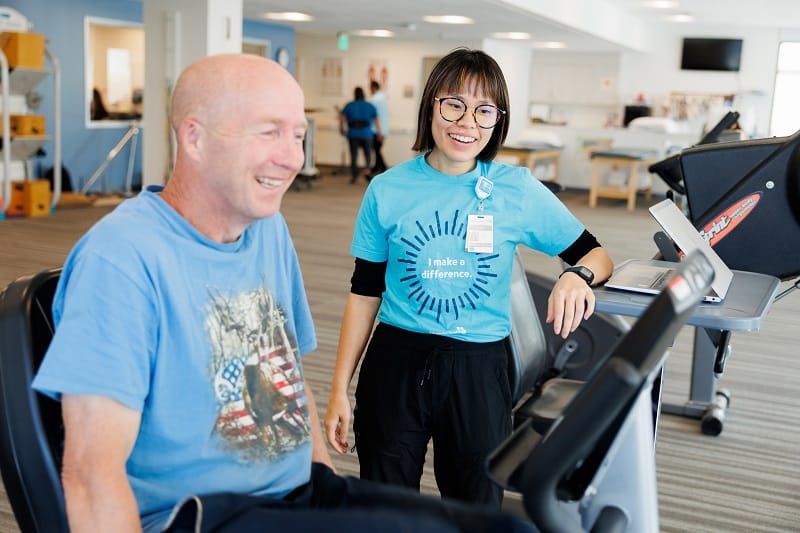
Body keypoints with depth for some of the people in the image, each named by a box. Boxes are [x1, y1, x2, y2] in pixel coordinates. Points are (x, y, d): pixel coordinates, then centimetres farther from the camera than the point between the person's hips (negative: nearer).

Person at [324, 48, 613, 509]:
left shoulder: (518, 190, -3)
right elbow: (365, 294, 4)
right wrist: (341, 389, 2)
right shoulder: (388, 190, -2)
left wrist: (578, 276, -19)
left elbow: (595, 254, 5)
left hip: (479, 370, 0)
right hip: (395, 363, 1)